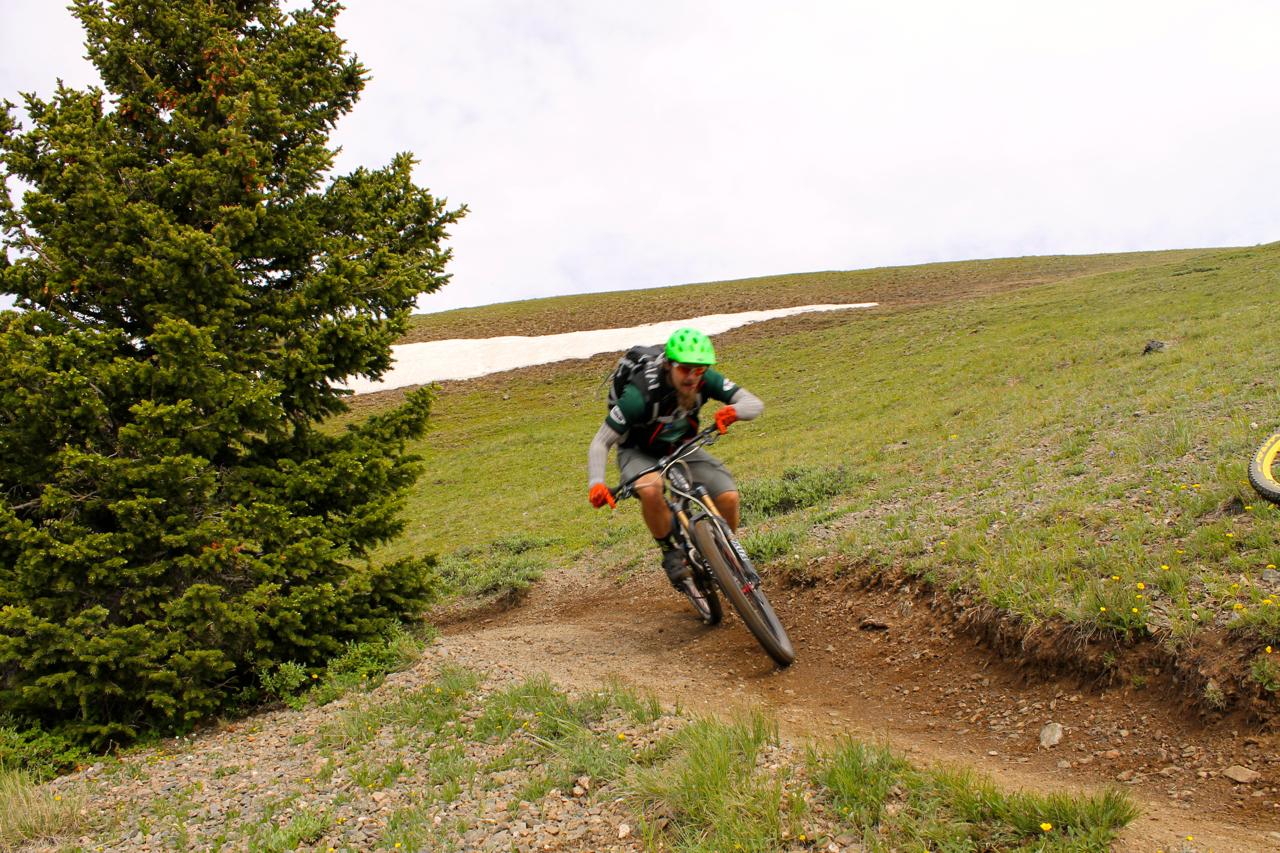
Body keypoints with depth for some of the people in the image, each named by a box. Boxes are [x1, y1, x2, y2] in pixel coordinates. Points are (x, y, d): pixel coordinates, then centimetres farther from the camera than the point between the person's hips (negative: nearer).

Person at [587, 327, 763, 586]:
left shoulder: (705, 380, -22)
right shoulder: (641, 393, -33)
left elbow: (755, 404, -23)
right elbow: (600, 442, -29)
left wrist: (732, 410, -46)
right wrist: (596, 483, -45)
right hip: (639, 453, -4)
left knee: (728, 497, -19)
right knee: (650, 489, -39)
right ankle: (670, 553, -13)